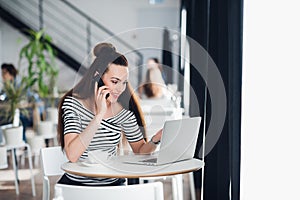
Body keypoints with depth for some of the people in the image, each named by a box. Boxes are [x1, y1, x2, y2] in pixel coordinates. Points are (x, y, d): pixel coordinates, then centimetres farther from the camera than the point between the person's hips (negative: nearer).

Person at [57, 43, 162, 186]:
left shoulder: (124, 109, 2)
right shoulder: (73, 104, -11)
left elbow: (140, 150, 8)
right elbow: (72, 155, -24)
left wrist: (156, 140, -14)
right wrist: (99, 114, -27)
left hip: (113, 184, 3)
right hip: (77, 184, -3)